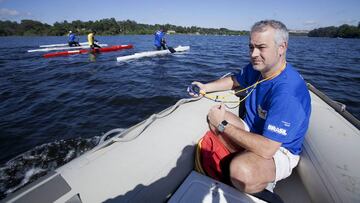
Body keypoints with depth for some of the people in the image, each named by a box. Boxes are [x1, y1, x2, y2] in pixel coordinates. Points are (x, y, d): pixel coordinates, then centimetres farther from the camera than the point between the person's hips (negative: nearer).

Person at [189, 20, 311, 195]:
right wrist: (206, 87, 1)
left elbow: (266, 149, -36)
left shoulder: (288, 91, -33)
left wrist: (223, 125, -26)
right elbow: (235, 80, 16)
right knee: (213, 120, -3)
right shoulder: (255, 67, -7)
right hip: (252, 130, 8)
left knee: (241, 171, -36)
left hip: (279, 150, -7)